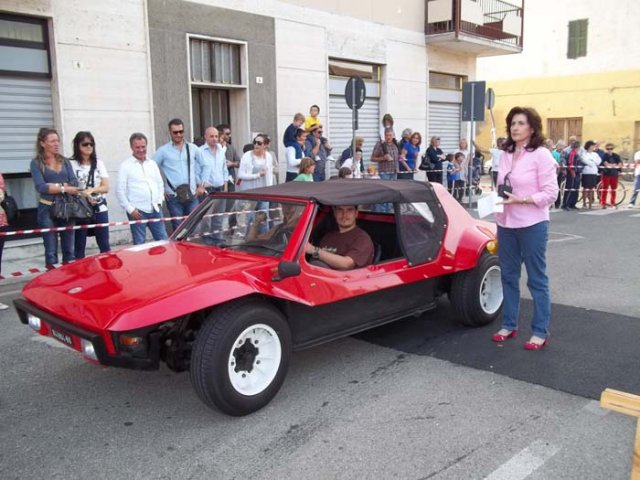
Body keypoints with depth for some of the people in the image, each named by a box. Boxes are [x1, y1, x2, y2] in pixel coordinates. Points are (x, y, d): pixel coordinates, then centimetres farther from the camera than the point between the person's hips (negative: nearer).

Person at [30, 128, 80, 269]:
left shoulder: (65, 161, 11)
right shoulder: (37, 163, -1)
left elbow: (74, 183, -1)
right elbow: (40, 187, -14)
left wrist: (54, 186, -14)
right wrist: (64, 188, -15)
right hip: (48, 209, -4)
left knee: (69, 249, 9)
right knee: (51, 251, 0)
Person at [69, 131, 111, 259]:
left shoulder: (99, 163, 10)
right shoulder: (72, 164, -3)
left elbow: (105, 187, 3)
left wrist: (91, 190, -14)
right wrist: (83, 194, -21)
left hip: (99, 208, 4)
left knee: (104, 244, 5)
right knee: (79, 245, 1)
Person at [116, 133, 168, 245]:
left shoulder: (152, 163, 14)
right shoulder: (125, 166, -2)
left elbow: (160, 184, 20)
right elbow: (120, 191, -6)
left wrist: (159, 201, 8)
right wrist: (130, 209, -10)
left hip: (155, 209, 5)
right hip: (138, 211, -5)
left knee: (163, 240, 7)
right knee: (139, 244, 0)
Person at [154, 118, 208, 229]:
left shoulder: (193, 149, 9)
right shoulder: (163, 151, 1)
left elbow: (204, 166, 18)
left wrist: (202, 185, 11)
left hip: (192, 195, 2)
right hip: (173, 196, -2)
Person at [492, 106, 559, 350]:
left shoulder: (541, 155, -9)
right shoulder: (505, 155, 9)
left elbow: (550, 193, -12)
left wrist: (520, 199, -21)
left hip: (533, 225, -6)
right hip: (506, 224, 6)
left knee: (536, 279, 3)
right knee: (508, 276, 13)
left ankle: (540, 332, 12)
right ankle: (509, 325, 26)